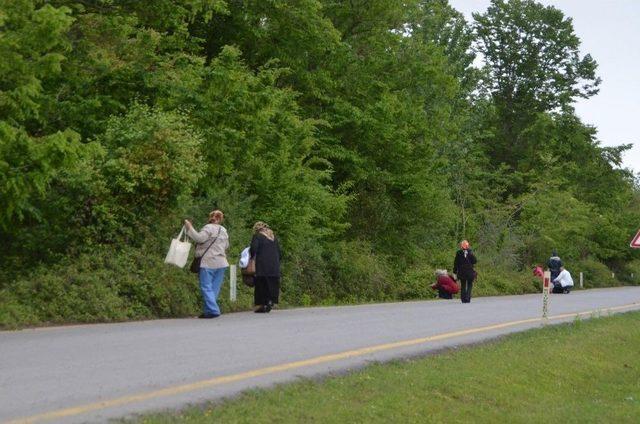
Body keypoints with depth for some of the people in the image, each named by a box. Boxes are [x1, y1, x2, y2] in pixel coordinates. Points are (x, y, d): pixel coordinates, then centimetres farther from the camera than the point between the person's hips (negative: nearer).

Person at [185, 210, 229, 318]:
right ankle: (208, 310, 8)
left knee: (206, 288, -6)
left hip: (208, 263, -7)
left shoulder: (209, 227, -9)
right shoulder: (224, 230, 15)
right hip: (221, 263, 7)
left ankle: (213, 310, -14)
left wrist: (190, 228, -14)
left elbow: (199, 238, -21)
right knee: (215, 288, 7)